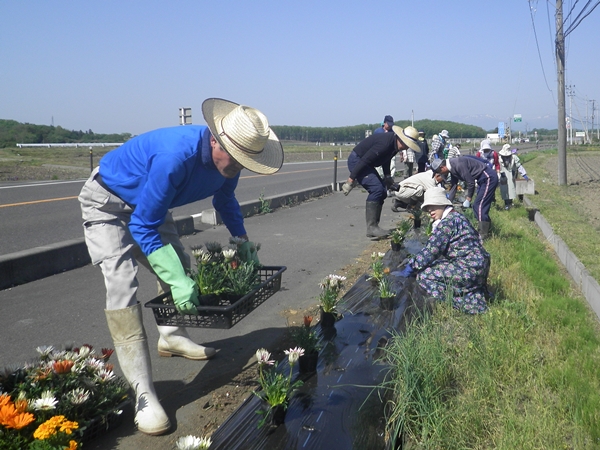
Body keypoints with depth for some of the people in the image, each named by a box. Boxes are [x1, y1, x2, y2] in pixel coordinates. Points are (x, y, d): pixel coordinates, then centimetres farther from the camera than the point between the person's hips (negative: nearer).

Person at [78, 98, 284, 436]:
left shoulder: (228, 158, -15)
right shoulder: (177, 156, -41)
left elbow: (225, 200, 9)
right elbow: (143, 227, -35)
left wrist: (243, 241, 2)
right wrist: (178, 282, -39)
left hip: (149, 205, 8)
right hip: (107, 204, -8)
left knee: (180, 268, 13)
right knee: (123, 284, -20)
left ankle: (172, 338, 37)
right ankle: (143, 393, -19)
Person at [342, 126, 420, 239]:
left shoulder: (394, 144, 1)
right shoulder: (385, 143, -29)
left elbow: (385, 160, 19)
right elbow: (364, 160, -29)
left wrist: (387, 177, 16)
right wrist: (351, 179, -27)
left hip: (365, 164, 10)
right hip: (356, 161, -10)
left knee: (382, 192, 6)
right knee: (376, 188, -22)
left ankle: (373, 226, 8)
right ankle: (371, 227, -20)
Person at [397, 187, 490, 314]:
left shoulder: (447, 222, -13)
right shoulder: (456, 217, 18)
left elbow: (430, 250, -16)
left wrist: (409, 269, -10)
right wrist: (413, 262, 19)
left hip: (470, 268, -11)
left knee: (423, 275, -11)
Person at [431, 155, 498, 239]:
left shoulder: (458, 165, -23)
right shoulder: (453, 168, 8)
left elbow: (470, 183, -21)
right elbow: (453, 188, 16)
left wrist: (468, 200, -9)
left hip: (488, 178, -10)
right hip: (483, 179, 10)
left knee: (479, 206, -10)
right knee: (482, 206, 15)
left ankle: (483, 235, -7)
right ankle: (487, 229, 24)